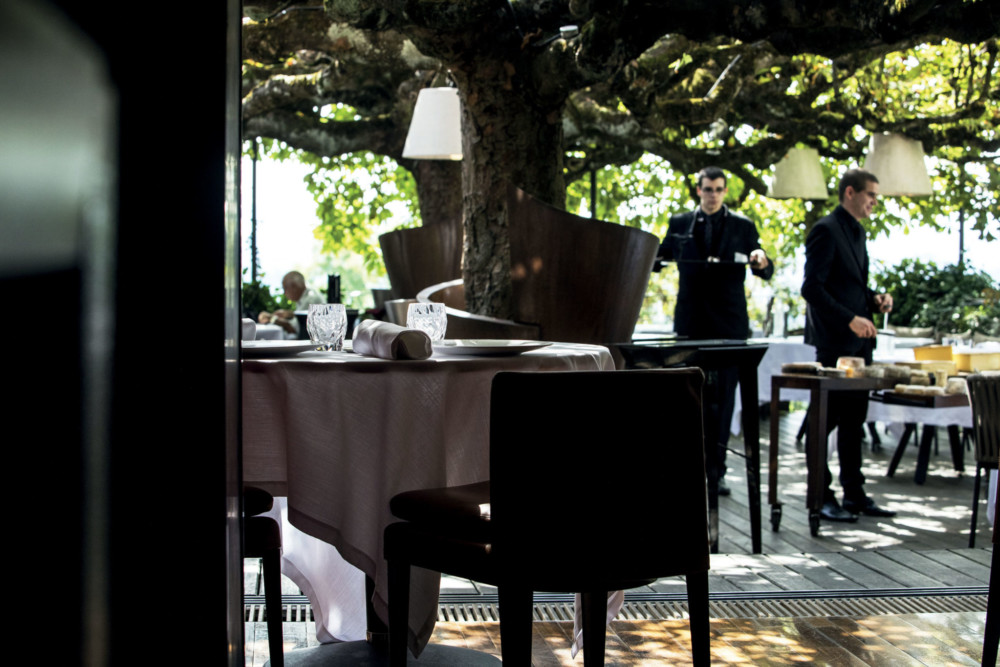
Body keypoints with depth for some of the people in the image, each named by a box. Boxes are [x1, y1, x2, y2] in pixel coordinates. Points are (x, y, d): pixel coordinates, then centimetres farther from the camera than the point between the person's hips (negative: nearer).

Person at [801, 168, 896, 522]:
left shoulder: (856, 231, 17)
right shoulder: (826, 230, -11)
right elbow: (812, 287, -18)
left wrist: (874, 298, 6)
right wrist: (850, 319, -22)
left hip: (859, 340, 9)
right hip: (834, 341, -9)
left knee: (854, 419, 12)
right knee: (826, 420, -2)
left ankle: (854, 495, 19)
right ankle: (821, 498, 5)